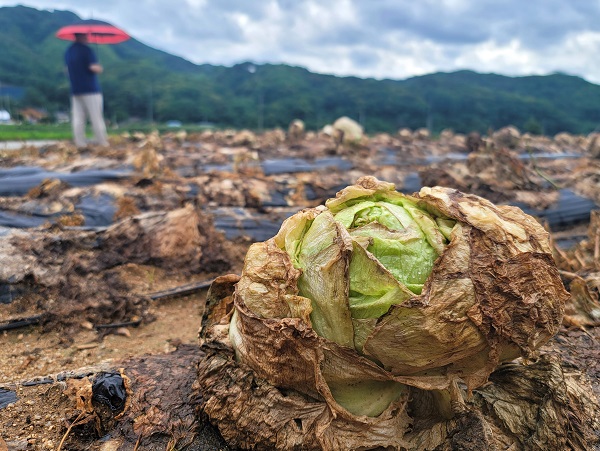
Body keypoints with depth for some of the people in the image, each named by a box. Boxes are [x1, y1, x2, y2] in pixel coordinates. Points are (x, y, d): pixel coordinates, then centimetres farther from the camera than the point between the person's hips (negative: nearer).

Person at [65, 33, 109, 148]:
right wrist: (100, 68, 0)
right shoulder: (86, 50, -12)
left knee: (78, 118, 5)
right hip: (90, 89, -7)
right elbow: (95, 68, -20)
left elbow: (68, 69, 21)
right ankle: (102, 142, 0)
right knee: (96, 117, -3)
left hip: (75, 90, 7)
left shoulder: (68, 51, 14)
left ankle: (80, 143, 6)